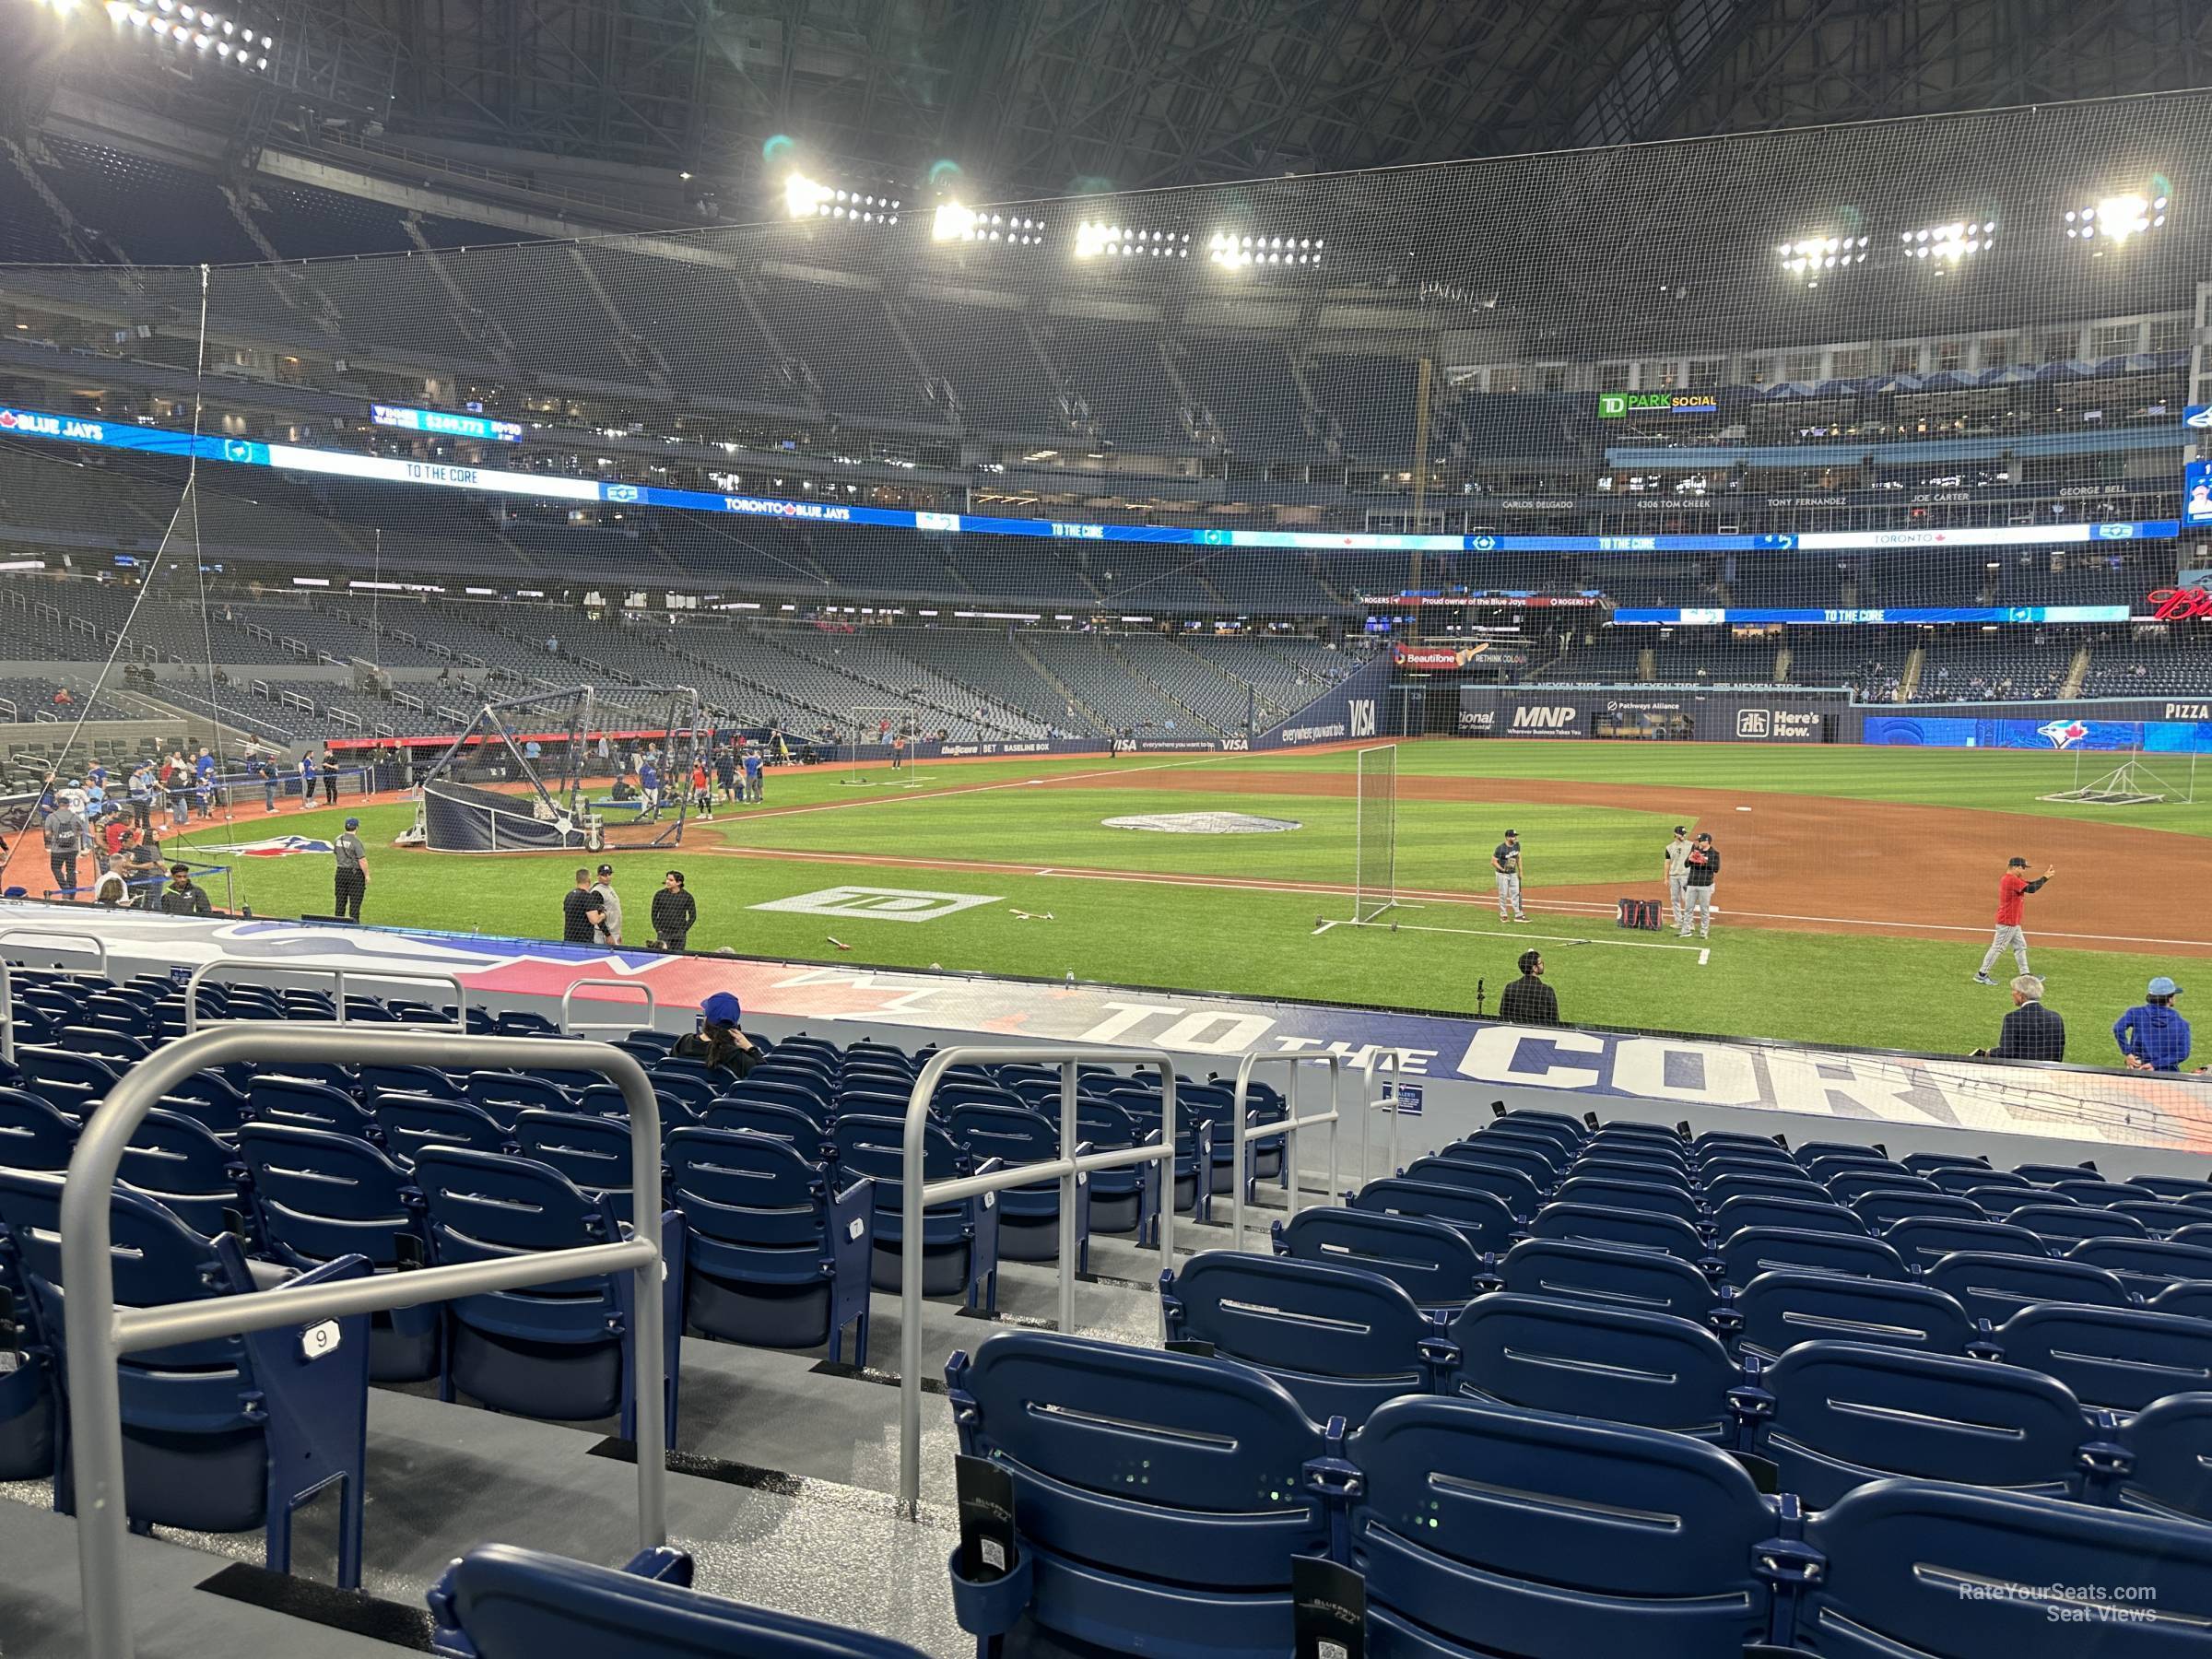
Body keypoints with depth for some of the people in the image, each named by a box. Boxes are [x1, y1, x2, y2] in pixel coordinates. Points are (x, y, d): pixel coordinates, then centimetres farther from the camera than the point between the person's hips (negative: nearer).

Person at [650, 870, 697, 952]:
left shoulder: (687, 897, 0)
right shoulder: (660, 895, 3)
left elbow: (693, 916, 4)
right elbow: (654, 913, 9)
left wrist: (683, 930, -3)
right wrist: (658, 929, 0)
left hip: (679, 934, 0)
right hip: (663, 933, 0)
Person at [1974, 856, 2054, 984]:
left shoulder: (2006, 879, 11)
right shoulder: (2012, 880, -19)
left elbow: (2029, 884, 13)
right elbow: (2031, 889, -26)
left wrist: (2046, 876, 2)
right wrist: (2045, 878, -15)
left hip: (2013, 922, 11)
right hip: (2007, 922, -11)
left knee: (2020, 946, 15)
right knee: (1998, 947, -5)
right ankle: (1981, 974, -1)